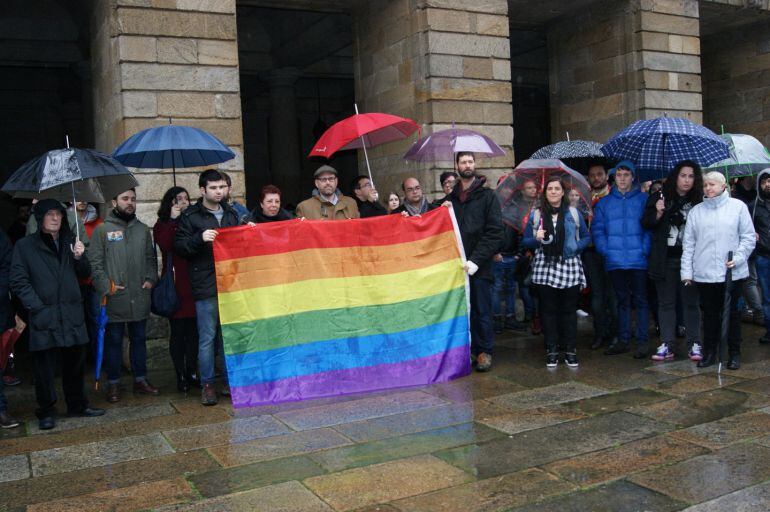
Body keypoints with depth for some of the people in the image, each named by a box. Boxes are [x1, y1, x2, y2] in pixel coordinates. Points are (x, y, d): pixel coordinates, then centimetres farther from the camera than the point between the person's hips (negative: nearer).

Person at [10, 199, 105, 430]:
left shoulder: (70, 241, 12)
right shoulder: (25, 245, 0)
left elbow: (85, 274, 14)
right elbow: (19, 281, -2)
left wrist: (79, 257, -5)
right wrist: (37, 306, -11)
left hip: (72, 315, 4)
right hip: (44, 316, -3)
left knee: (75, 363, 12)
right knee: (45, 366, 3)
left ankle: (77, 404, 27)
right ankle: (46, 412, 17)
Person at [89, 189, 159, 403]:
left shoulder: (143, 229, 11)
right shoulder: (102, 230, -1)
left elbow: (151, 258, 14)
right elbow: (95, 262, -5)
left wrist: (150, 278, 0)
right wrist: (106, 286, -13)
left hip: (140, 297, 4)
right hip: (114, 298, -3)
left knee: (139, 339, 12)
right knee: (113, 341, 5)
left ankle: (140, 379, 23)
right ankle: (113, 383, 16)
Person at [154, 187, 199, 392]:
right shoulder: (163, 225, 6)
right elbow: (165, 245, -15)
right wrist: (173, 220, -13)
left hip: (193, 283, 3)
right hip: (175, 285, -3)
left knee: (193, 331, 6)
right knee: (177, 331, 1)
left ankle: (192, 372, 17)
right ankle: (181, 375, 10)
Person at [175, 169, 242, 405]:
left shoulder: (231, 214, 17)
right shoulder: (190, 216, 1)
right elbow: (179, 246, -4)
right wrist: (200, 238, -19)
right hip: (205, 286, -5)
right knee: (207, 337, -1)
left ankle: (229, 381, 20)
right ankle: (207, 384, 9)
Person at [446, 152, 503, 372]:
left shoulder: (487, 196, 2)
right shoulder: (451, 198, 15)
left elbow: (495, 232, -7)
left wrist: (476, 260, -14)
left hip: (479, 266, -3)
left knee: (481, 311, 1)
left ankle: (484, 351, 12)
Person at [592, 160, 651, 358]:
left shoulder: (643, 199, 3)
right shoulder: (604, 203, 11)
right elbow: (597, 229, 7)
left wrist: (645, 250, -13)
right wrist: (605, 250, -5)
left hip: (638, 260, -3)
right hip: (615, 262, 3)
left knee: (640, 300, 1)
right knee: (622, 300, 11)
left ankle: (642, 341, 7)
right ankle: (622, 340, 18)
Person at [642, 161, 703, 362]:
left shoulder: (699, 202, 2)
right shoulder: (660, 198, 4)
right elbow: (645, 224, 4)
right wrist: (658, 214, -14)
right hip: (665, 259, 1)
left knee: (691, 302, 5)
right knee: (666, 302, 6)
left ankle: (694, 344, 12)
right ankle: (667, 345, 11)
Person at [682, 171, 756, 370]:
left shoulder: (738, 206, 2)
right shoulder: (696, 211, 8)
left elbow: (749, 237, 2)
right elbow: (688, 243, 7)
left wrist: (738, 258, -12)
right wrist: (686, 271, 1)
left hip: (732, 272, -1)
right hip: (704, 273, 2)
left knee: (732, 313, 7)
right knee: (710, 314, 9)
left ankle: (734, 353, 18)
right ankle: (709, 352, 19)